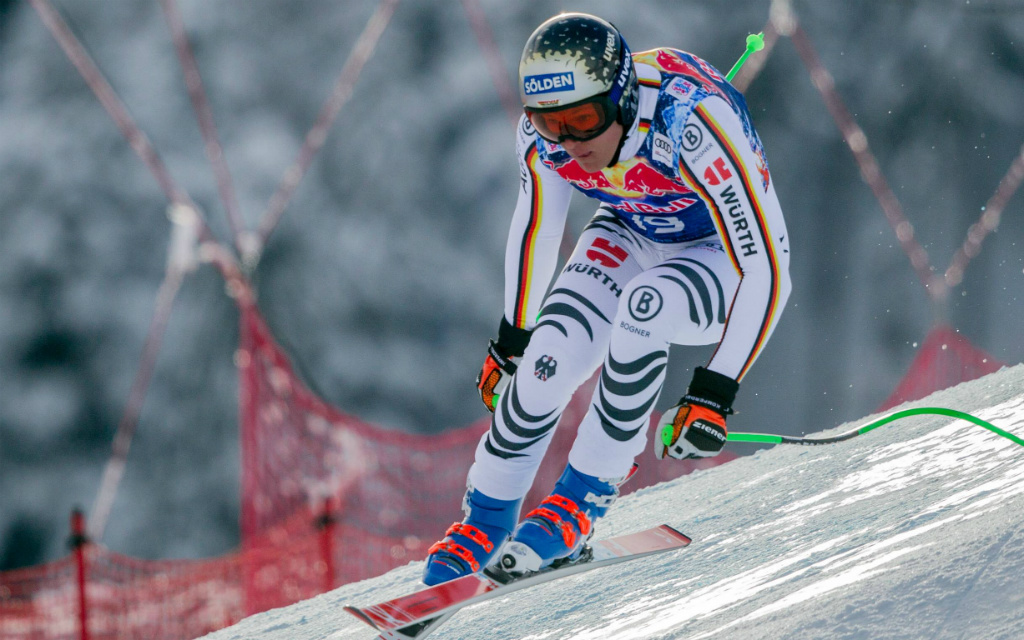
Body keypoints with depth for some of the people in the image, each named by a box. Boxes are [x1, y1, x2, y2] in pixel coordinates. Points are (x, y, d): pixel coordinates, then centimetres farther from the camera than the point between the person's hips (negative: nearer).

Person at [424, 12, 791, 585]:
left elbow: (766, 269, -33)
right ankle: (486, 521, 1)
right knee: (550, 357, -21)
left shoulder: (694, 129, -37)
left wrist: (715, 394, -34)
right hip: (631, 238, 4)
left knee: (644, 303, -35)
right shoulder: (543, 133, -20)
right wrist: (512, 335, 11)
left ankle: (582, 503, -20)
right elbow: (536, 226, 2)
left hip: (728, 259, -4)